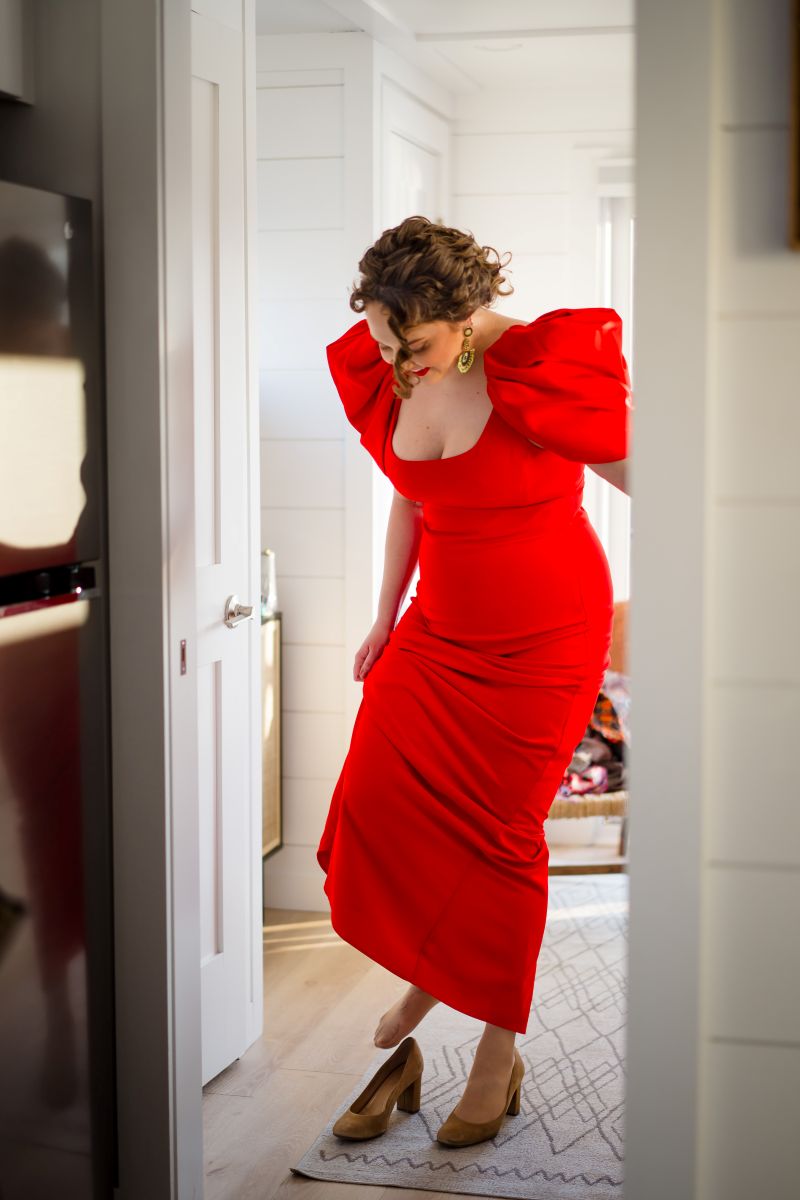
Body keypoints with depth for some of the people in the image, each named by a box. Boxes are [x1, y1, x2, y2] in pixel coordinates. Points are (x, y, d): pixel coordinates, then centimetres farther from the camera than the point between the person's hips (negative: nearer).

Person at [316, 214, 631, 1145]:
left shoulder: (540, 369, -21)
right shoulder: (382, 380, -3)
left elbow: (637, 476, -12)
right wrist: (385, 620, 17)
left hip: (544, 637, -5)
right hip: (440, 629, 5)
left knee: (497, 829, -1)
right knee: (378, 797, -3)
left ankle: (498, 1043, 18)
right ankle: (429, 968, 27)